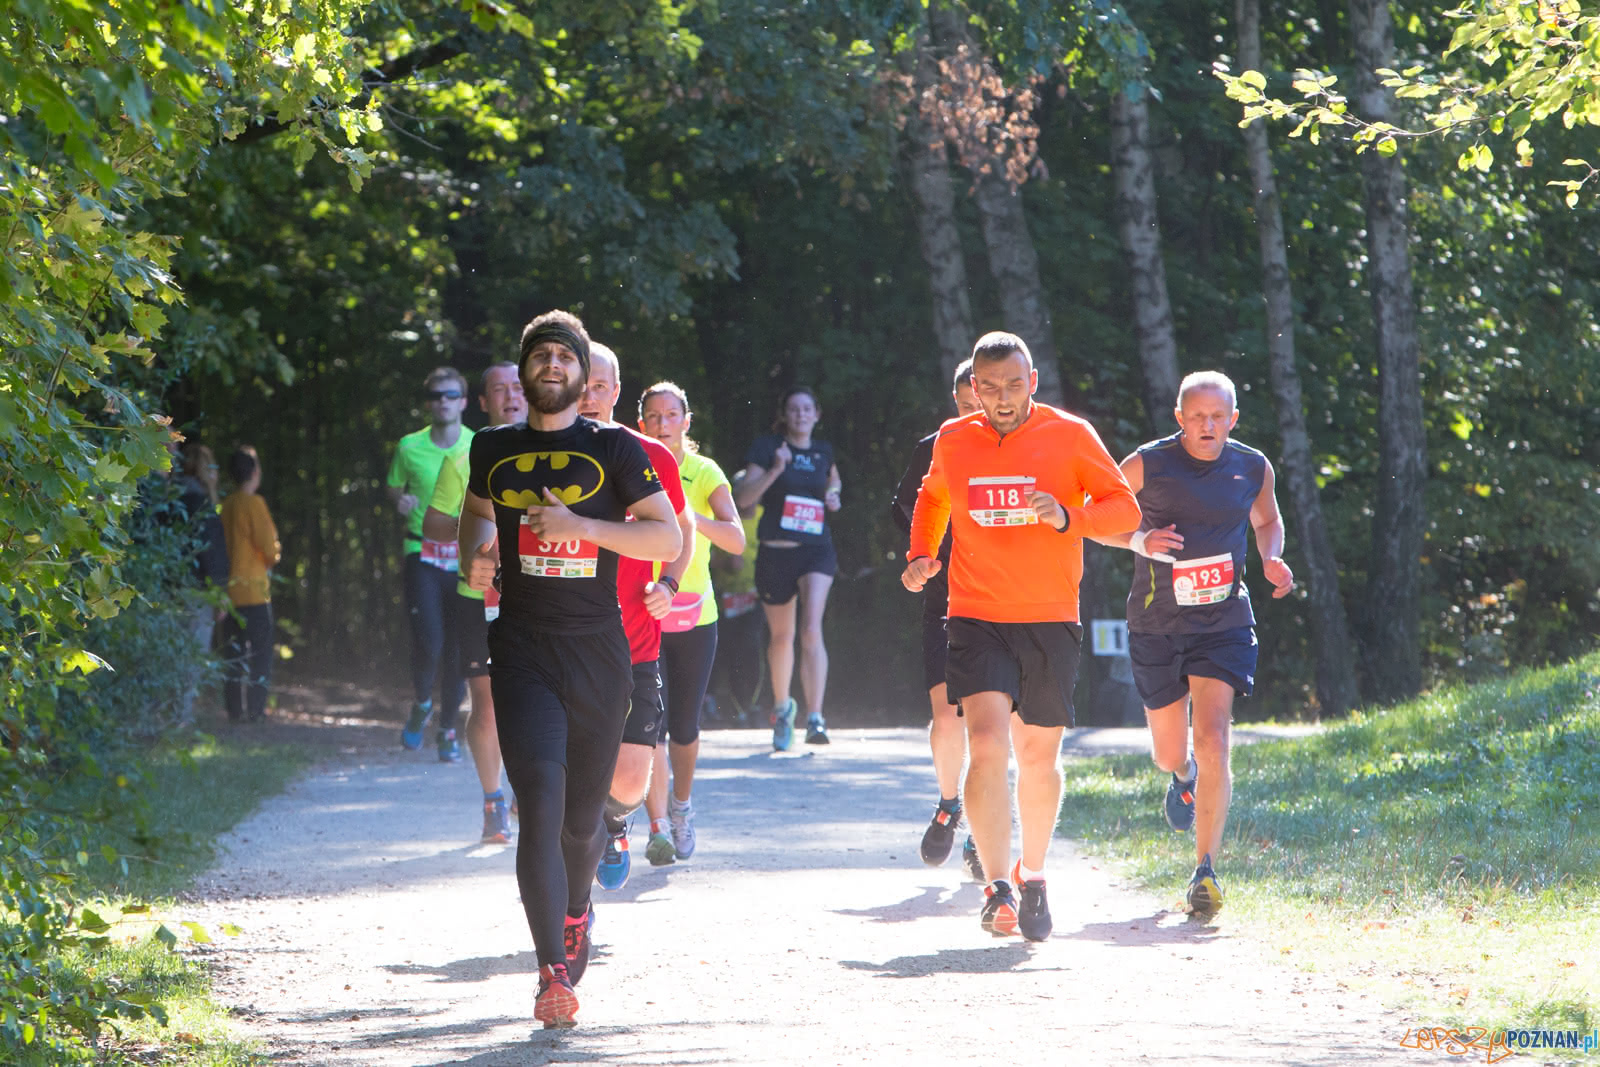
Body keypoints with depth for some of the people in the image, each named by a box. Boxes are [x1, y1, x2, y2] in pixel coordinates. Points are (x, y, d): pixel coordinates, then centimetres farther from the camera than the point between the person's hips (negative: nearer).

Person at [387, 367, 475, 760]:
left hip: (466, 559, 1)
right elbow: (393, 486, 17)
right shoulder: (410, 447, 2)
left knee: (459, 649, 1)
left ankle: (448, 729, 16)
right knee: (428, 641, -15)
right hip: (422, 553, -1)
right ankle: (421, 705, 14)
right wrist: (402, 500, -5)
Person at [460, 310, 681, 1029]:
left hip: (599, 650, 0)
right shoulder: (494, 450, 9)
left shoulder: (616, 450, 2)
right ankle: (554, 973, -19)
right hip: (522, 652, 0)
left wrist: (583, 525, -14)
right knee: (540, 804, -17)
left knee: (582, 815, 10)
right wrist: (477, 556, 7)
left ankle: (576, 908, 44)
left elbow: (668, 539, -3)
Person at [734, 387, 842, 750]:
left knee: (812, 630, -19)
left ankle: (815, 719, -24)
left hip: (817, 550, 1)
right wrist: (775, 470, -22)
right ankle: (782, 706, 37)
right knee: (781, 637, 12)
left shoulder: (823, 451, 10)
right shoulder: (767, 448, 0)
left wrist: (833, 495, 12)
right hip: (775, 553, -1)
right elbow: (743, 497, -10)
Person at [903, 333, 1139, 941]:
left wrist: (1068, 516, -19)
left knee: (1039, 755, 10)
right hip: (977, 621, 0)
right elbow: (932, 498, 24)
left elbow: (1124, 508, -1)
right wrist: (921, 554, 7)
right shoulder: (952, 441, 4)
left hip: (1051, 621, 0)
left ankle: (1032, 876, 31)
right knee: (987, 747, -18)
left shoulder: (1070, 435, -2)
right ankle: (997, 888, -17)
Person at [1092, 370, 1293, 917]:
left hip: (1224, 625, 0)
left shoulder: (1252, 467, 0)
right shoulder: (1148, 464, -8)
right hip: (1156, 625, 0)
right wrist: (1137, 539, -20)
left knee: (1212, 741, -16)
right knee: (1169, 753, 12)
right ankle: (1183, 777, 53)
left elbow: (1267, 520, 21)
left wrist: (1271, 560, 0)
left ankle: (1206, 869, -11)